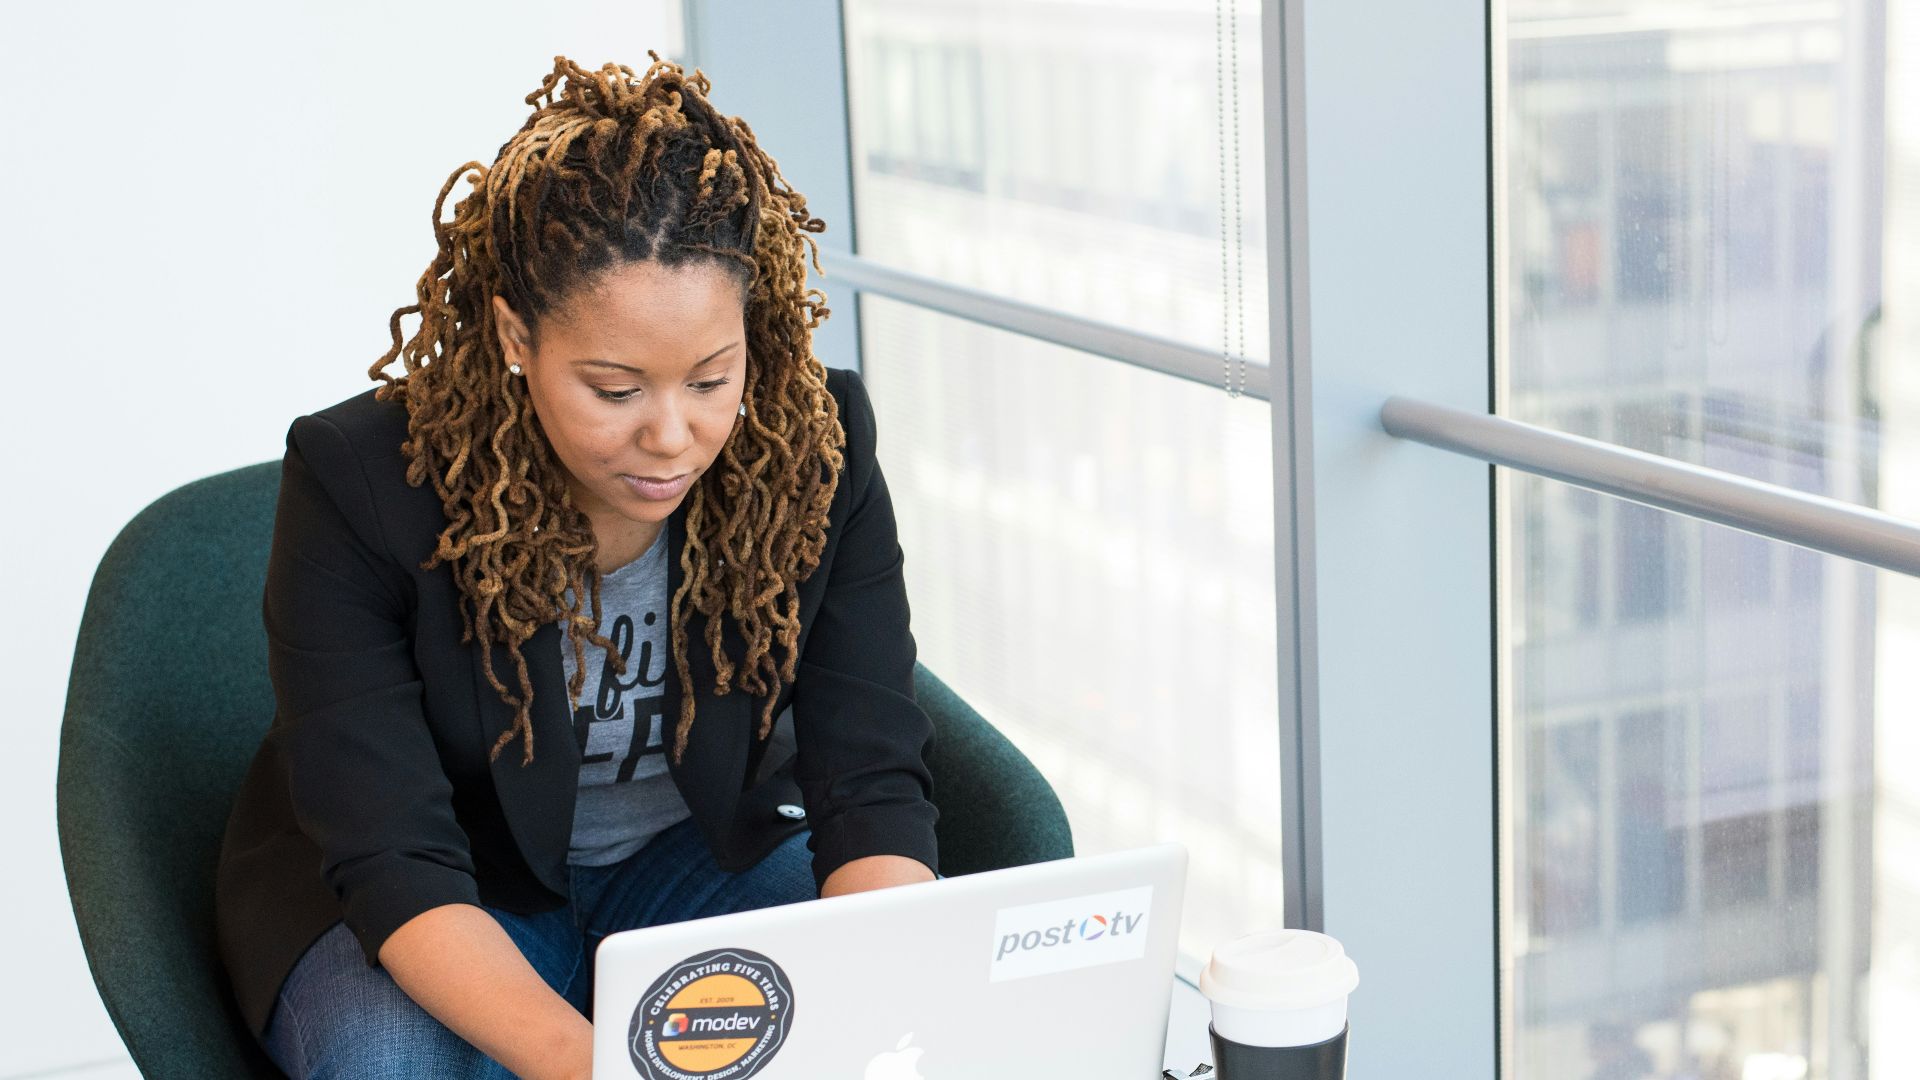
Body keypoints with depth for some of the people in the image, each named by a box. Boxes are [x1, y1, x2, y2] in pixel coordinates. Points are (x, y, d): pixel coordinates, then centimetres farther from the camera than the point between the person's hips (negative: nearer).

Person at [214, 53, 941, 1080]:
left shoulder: (816, 445, -19)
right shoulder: (357, 484, -27)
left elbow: (871, 781, -19)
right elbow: (393, 859, -30)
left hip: (699, 851, 2)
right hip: (439, 902, -2)